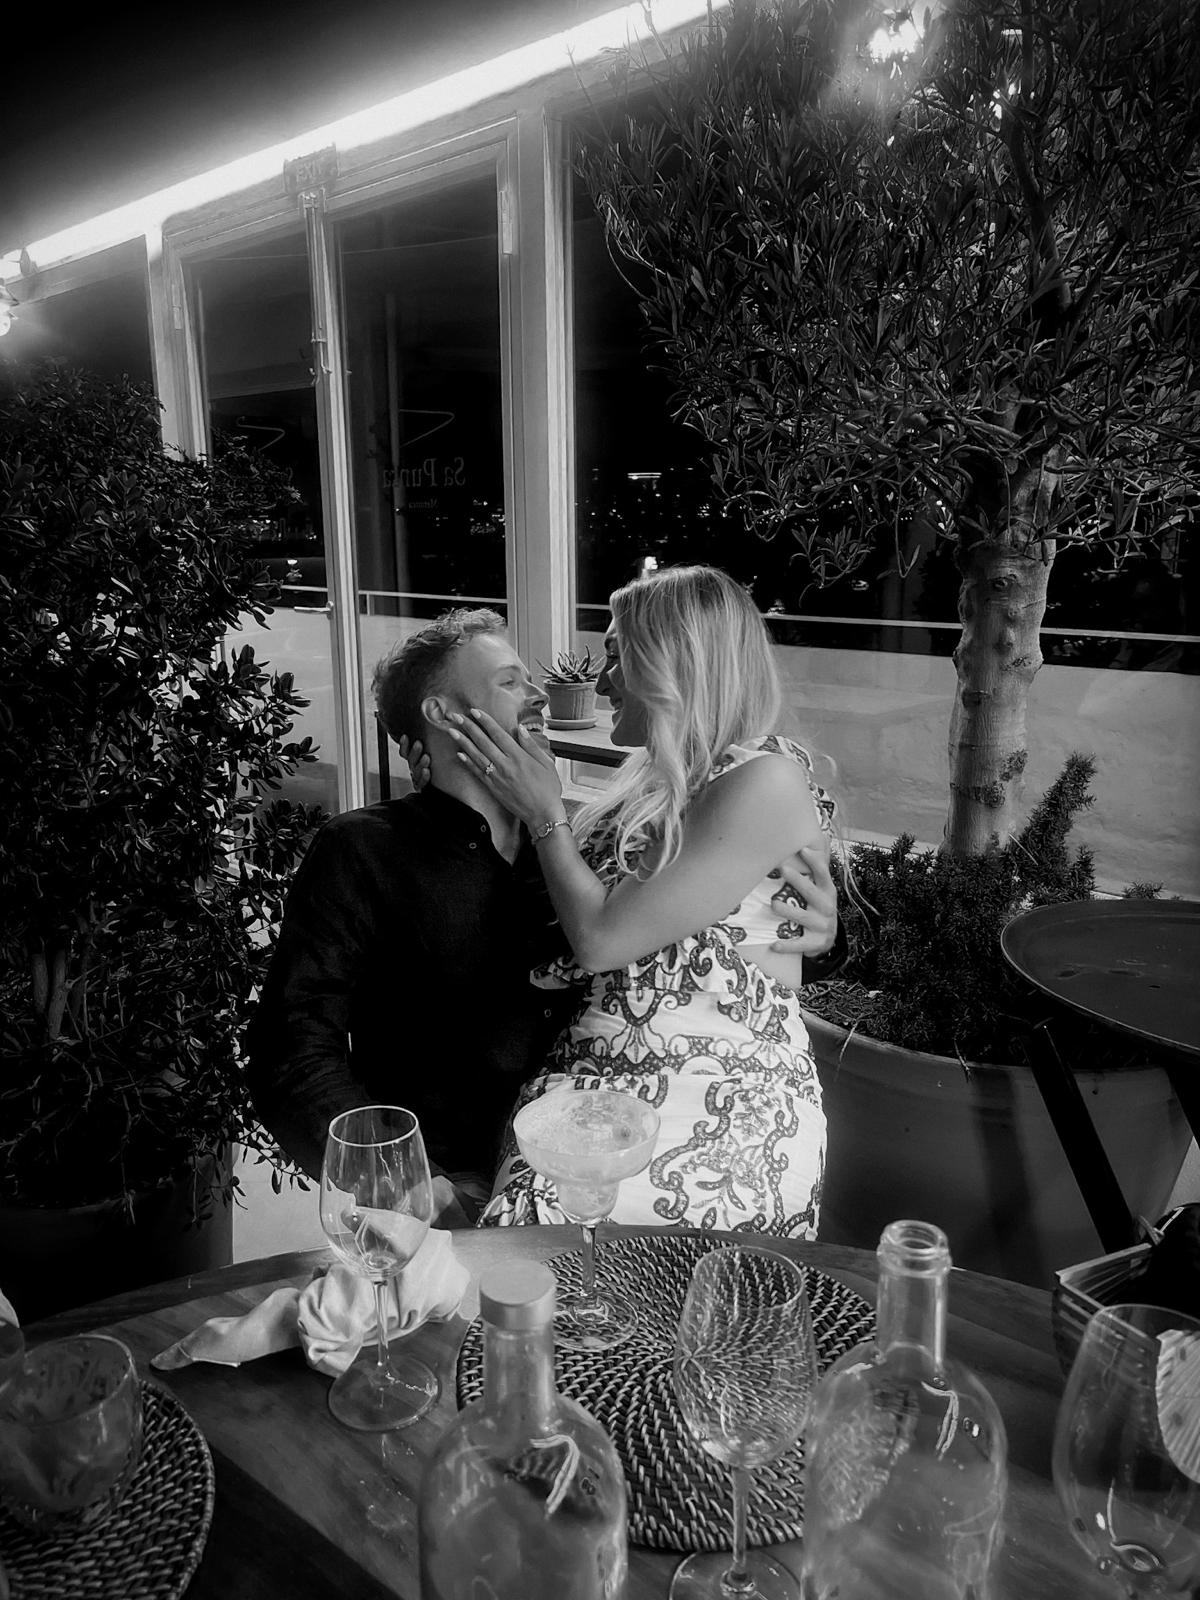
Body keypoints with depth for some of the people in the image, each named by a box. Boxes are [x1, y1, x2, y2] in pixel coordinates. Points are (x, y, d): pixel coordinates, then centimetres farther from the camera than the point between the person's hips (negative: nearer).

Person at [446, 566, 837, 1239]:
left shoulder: (765, 781, -11)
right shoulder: (672, 775, 16)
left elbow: (602, 936, -12)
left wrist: (545, 811, 0)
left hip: (720, 1106, -7)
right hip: (600, 1066, 7)